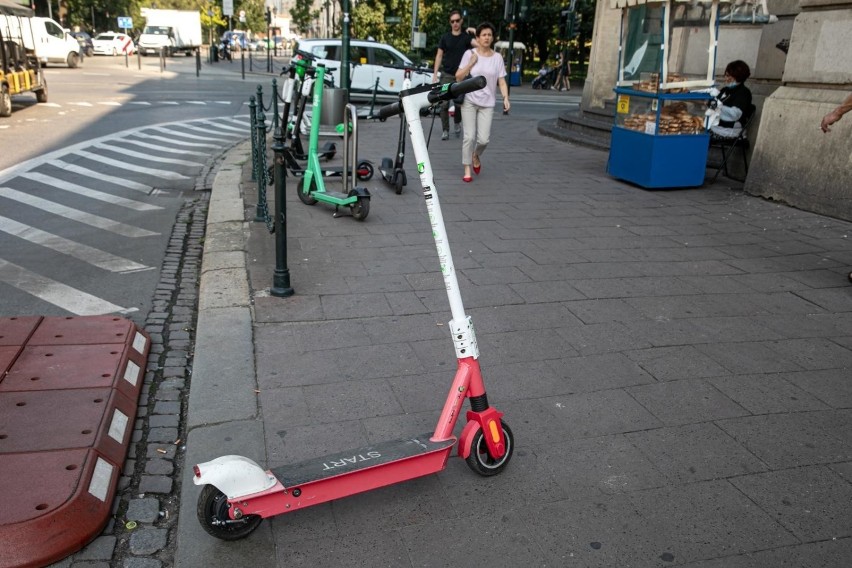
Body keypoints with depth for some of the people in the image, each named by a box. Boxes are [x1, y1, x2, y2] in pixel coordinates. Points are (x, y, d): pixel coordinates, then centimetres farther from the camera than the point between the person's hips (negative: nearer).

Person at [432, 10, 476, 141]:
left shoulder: (466, 37, 4)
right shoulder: (445, 38, 7)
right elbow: (439, 55, 7)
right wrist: (435, 74, 1)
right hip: (446, 75, 0)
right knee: (444, 103, -6)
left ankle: (457, 123, 29)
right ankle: (445, 131, 2)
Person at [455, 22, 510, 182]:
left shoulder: (497, 57, 6)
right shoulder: (469, 54, 1)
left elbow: (501, 81, 5)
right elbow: (458, 77, 0)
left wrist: (506, 98, -8)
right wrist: (471, 63, -11)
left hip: (487, 103, 1)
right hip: (469, 101, -1)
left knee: (484, 139, -6)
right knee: (469, 136, -6)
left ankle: (476, 156, 28)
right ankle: (467, 170, 6)